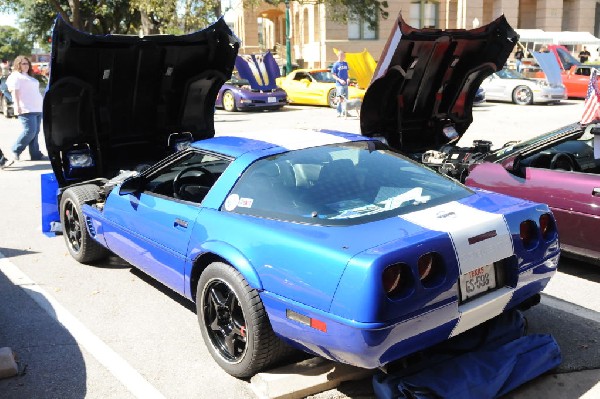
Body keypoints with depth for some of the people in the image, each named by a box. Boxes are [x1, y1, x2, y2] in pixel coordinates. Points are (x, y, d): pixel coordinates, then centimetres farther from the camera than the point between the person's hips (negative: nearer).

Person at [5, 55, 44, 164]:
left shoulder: (29, 77, 27)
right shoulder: (15, 76, 0)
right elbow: (15, 92, -11)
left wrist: (41, 106, 26)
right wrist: (17, 106, -23)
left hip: (37, 109, 9)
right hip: (26, 110, -9)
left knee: (35, 132, 5)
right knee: (29, 131, -17)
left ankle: (35, 154, 7)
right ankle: (15, 152, -9)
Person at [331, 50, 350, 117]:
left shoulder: (345, 63, 11)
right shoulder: (336, 64, -7)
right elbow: (333, 75, -7)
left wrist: (348, 78, 0)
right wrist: (340, 80, -18)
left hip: (346, 84, 6)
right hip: (339, 84, -6)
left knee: (346, 99, 10)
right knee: (340, 99, -6)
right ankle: (339, 112, 2)